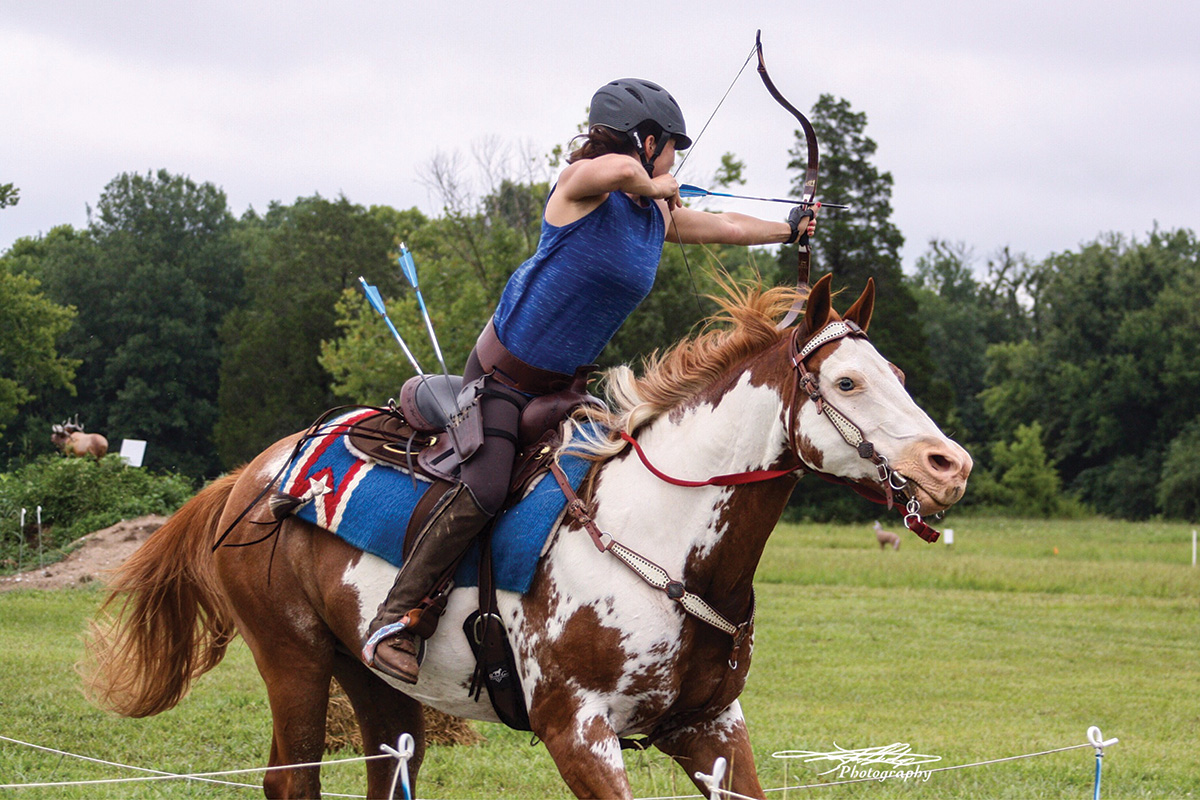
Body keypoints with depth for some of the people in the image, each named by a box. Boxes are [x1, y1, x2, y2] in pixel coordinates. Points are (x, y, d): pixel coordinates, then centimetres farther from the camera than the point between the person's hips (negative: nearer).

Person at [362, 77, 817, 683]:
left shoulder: (659, 217, 8)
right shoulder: (581, 185, -15)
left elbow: (725, 227, 27)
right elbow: (617, 169, -40)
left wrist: (789, 230, 38)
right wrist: (653, 187, -19)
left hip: (567, 382, 9)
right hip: (503, 372, -9)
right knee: (485, 487, -25)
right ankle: (394, 621, -19)